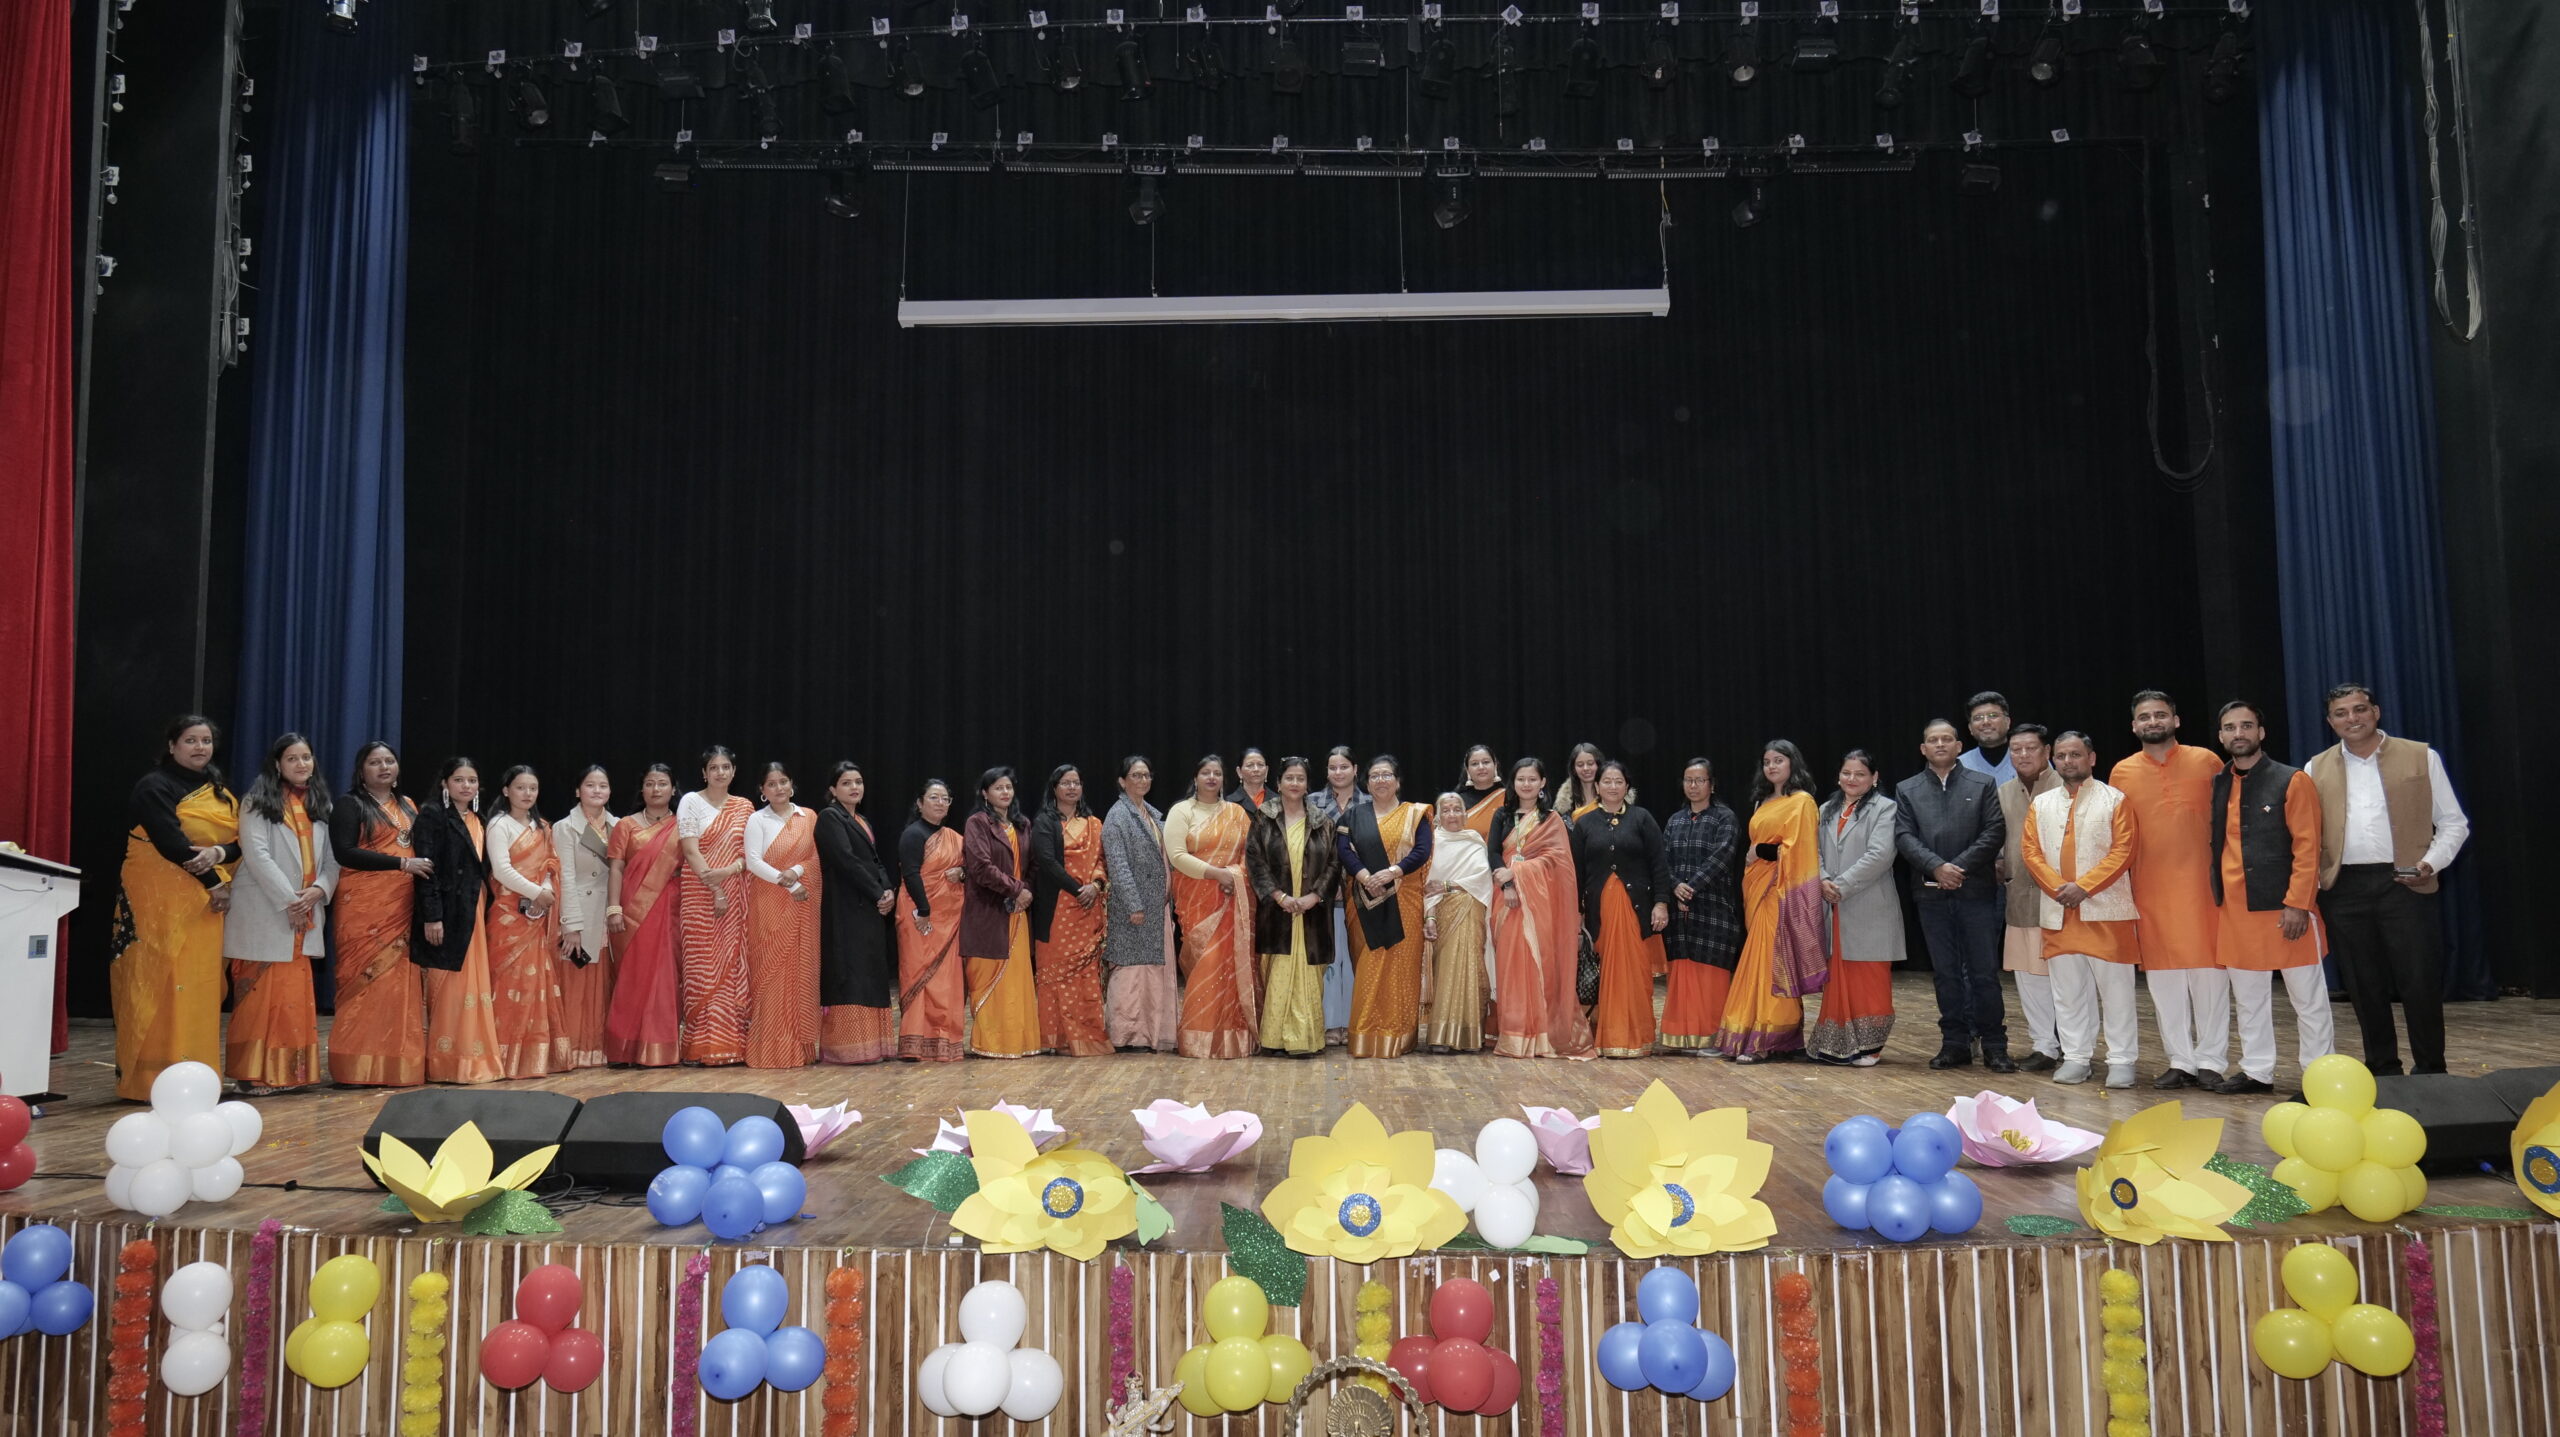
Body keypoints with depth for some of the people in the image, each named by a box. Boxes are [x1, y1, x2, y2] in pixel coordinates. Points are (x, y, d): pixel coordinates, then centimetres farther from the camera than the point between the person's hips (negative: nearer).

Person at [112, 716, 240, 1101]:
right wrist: (213, 882, -14)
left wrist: (219, 853, -14)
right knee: (160, 982, -8)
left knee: (199, 984, 3)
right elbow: (171, 843, -16)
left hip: (205, 900, 6)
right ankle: (149, 1079, -6)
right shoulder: (156, 787, -5)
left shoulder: (221, 791, 16)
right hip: (160, 896, -6)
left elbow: (239, 840, 8)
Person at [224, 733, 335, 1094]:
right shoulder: (258, 802, -1)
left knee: (296, 993, 5)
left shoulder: (320, 804, 16)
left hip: (306, 913, 5)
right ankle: (254, 1074, -2)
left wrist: (320, 889, -7)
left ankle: (290, 1071, 9)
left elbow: (332, 856, 13)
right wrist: (289, 900, -15)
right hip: (264, 912, -5)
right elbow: (257, 854, -11)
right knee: (260, 993, -6)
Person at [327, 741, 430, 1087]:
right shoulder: (349, 805, 0)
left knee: (399, 982, 1)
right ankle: (357, 1067, -5)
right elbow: (344, 852, -12)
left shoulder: (408, 807, 19)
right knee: (365, 979, -9)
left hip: (402, 906, 6)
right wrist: (401, 863, -16)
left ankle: (396, 1063, 3)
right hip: (363, 905, -5)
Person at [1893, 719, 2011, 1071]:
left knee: (1984, 972, -1)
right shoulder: (1907, 790, 10)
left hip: (1977, 891, -2)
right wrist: (1936, 866, -14)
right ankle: (1955, 1043, 13)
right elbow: (1904, 836, 1)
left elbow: (1995, 832, -3)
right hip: (1932, 893, 2)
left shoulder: (1983, 785, 6)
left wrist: (1960, 866, -13)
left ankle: (1994, 1047, 5)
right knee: (1946, 973, 7)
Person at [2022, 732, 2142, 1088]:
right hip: (2057, 911, 4)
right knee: (2067, 989, 7)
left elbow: (2122, 851, -6)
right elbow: (2030, 851, 7)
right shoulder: (2041, 803, 13)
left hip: (2105, 908, -4)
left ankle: (2122, 1061, 5)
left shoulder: (2114, 799, 1)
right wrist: (2058, 887, -8)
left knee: (2115, 987, -1)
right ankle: (2076, 1057, 15)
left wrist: (2084, 886, -14)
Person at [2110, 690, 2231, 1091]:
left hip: (2201, 882, -2)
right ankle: (2180, 1061, 14)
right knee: (2163, 975, 5)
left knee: (2209, 971, 0)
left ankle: (2211, 1060, 9)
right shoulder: (2122, 772, 5)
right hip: (2150, 888, 2)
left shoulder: (2206, 761, 0)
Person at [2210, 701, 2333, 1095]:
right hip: (2235, 909, 5)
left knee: (2308, 997, 2)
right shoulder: (2217, 785, 9)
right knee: (2248, 998, 11)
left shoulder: (2292, 781, -5)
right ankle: (2257, 1072, 20)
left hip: (2285, 908, -5)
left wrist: (2297, 904, -16)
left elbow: (2307, 847, -10)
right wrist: (2217, 899, 7)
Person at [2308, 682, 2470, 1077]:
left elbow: (2454, 822, 6)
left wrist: (2430, 863, -9)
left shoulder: (2421, 758, 5)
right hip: (2344, 889, 2)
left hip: (2403, 884, -2)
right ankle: (2382, 1069, 17)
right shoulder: (2318, 769, 11)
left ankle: (2430, 1070, 11)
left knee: (2420, 981, -2)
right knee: (2364, 985, 7)